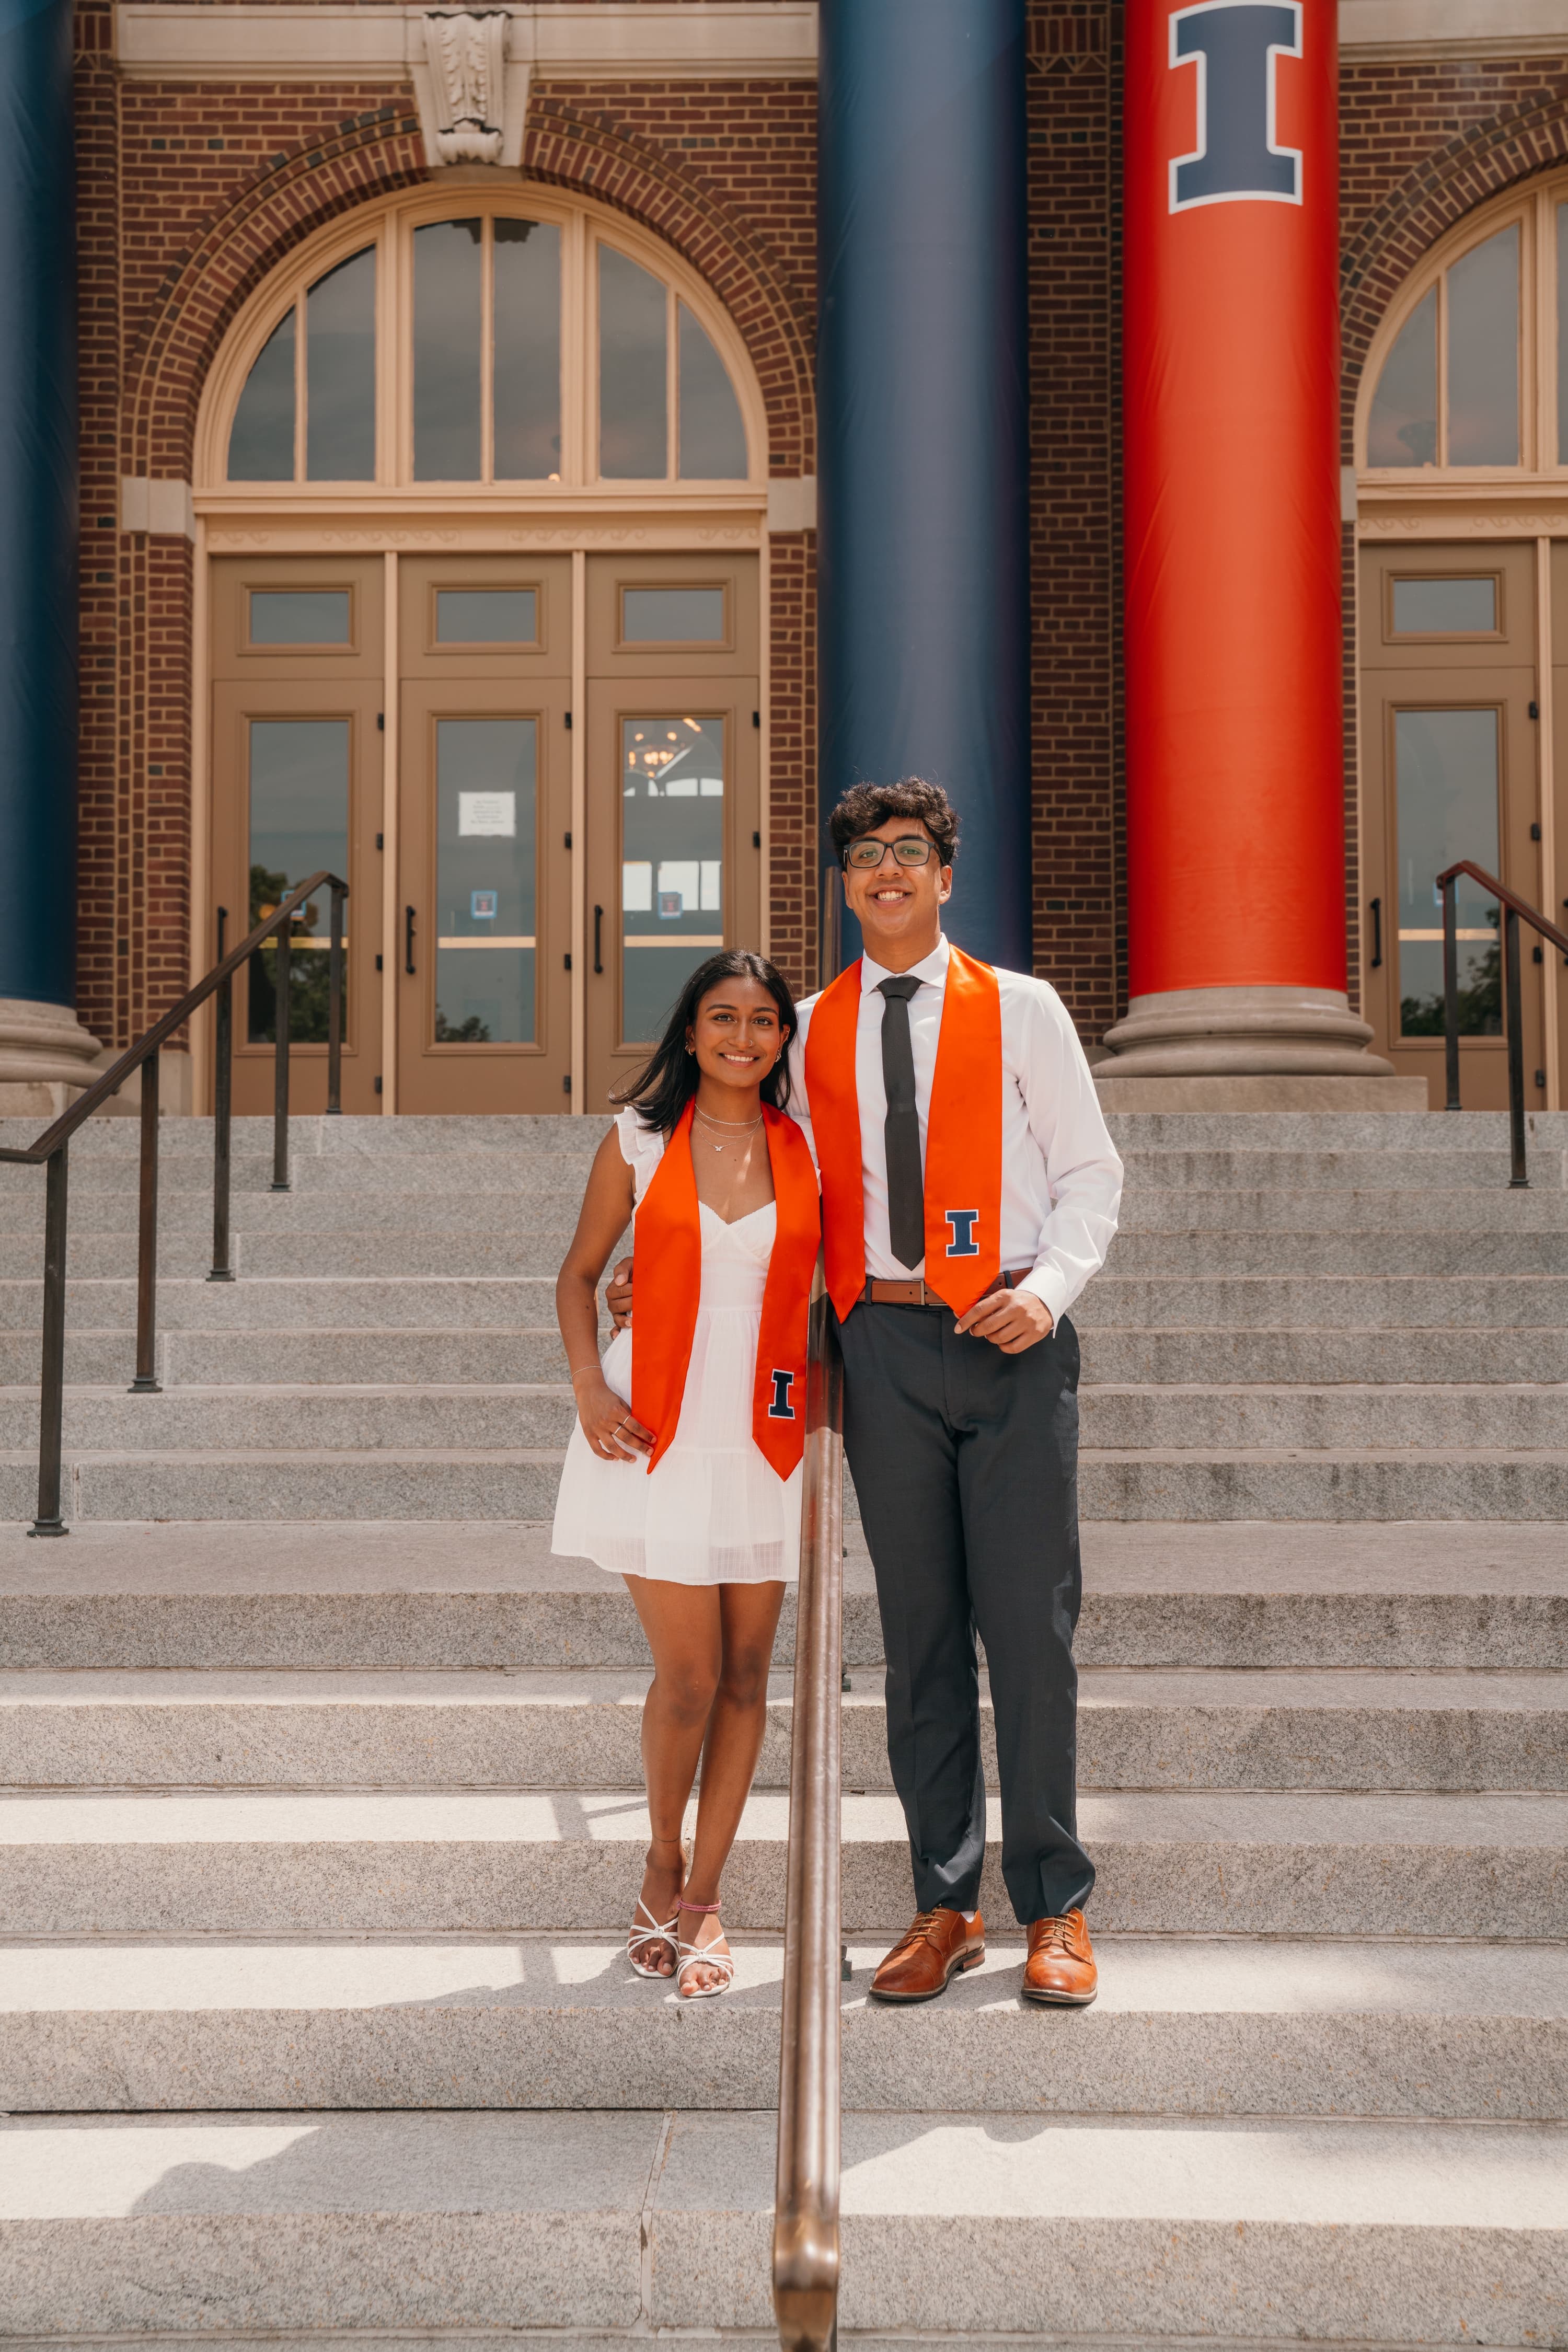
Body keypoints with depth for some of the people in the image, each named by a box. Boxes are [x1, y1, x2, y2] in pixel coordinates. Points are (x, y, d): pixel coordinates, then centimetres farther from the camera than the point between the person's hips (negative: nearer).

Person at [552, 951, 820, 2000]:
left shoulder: (808, 1151, 5)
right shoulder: (639, 1142, 2)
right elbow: (580, 1273, 10)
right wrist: (588, 1385, -4)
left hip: (765, 1432, 2)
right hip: (659, 1429, -2)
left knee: (744, 1675, 5)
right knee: (688, 1676, -4)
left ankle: (702, 1898, 19)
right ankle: (662, 1864, 22)